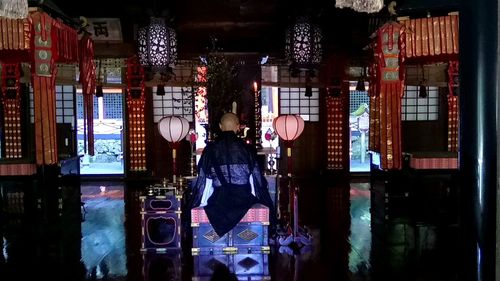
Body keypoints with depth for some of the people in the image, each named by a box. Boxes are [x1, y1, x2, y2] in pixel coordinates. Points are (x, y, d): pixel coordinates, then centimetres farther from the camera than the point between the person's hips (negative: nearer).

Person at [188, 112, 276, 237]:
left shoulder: (210, 149, -4)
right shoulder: (247, 148, -4)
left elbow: (204, 181, 0)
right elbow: (256, 179, 0)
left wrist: (202, 202, 14)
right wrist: (254, 200, 16)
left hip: (218, 200, 0)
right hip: (244, 200, 0)